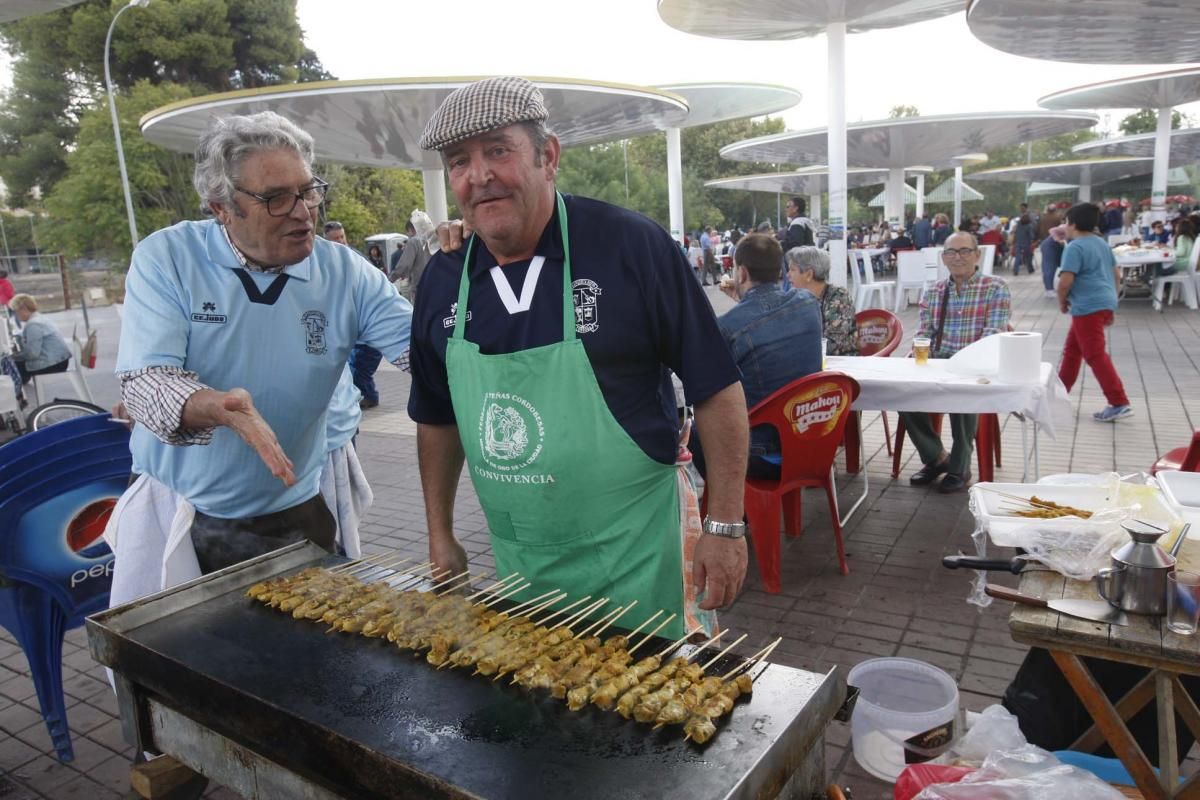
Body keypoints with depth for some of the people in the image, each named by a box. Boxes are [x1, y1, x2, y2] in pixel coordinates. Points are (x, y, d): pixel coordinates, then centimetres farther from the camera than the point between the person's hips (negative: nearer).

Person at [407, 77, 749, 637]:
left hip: (629, 557, -4)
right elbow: (437, 418, 12)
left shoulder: (630, 245, -14)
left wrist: (725, 525, -11)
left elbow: (715, 387, -10)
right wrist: (440, 535, 12)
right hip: (515, 564, 5)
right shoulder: (442, 279, 0)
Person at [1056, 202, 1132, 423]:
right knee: (1072, 349, 19)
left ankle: (1119, 403, -9)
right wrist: (1110, 302, 25)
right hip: (1104, 303, 10)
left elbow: (1066, 280, -20)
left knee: (1095, 355, -8)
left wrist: (1061, 301, -2)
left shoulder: (1075, 247, -12)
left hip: (1089, 307, -10)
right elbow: (1116, 274, 20)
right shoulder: (1102, 243, 16)